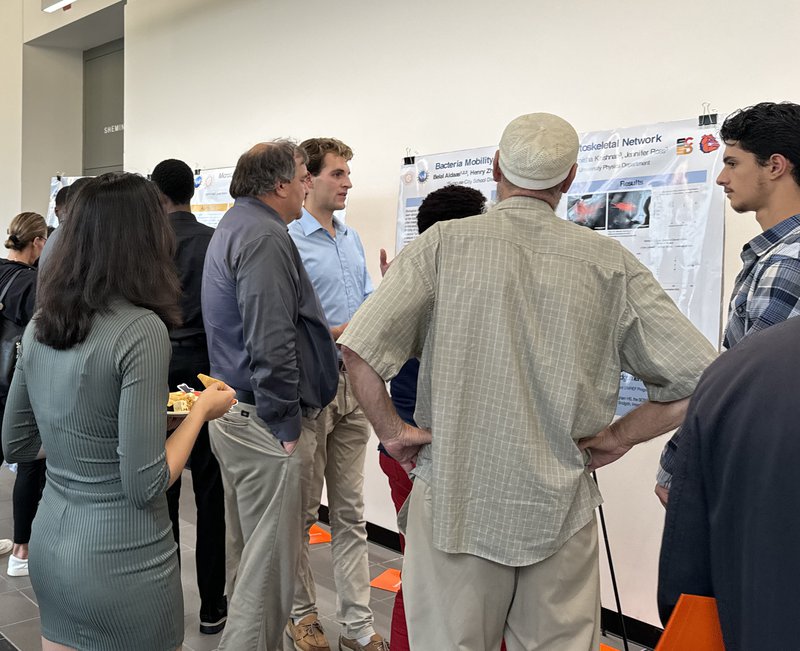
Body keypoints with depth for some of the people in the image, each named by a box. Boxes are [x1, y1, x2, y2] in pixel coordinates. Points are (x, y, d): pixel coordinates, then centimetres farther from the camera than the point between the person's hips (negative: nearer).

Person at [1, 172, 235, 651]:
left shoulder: (41, 326, 0)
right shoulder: (142, 329, -21)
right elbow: (146, 485, -20)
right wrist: (202, 409, -9)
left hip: (50, 545, 7)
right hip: (121, 561, -7)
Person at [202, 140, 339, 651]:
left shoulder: (234, 227, 16)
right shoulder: (266, 238, -17)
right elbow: (271, 346, -24)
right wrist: (286, 427, -18)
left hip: (232, 413, 11)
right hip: (262, 423, -11)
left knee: (246, 551, 21)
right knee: (270, 562, -1)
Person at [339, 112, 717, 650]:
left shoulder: (444, 244, -5)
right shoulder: (610, 262, -2)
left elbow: (360, 350, -14)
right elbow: (704, 379, -3)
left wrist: (392, 430, -1)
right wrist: (617, 438, 4)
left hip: (454, 499, -1)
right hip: (561, 507, 2)